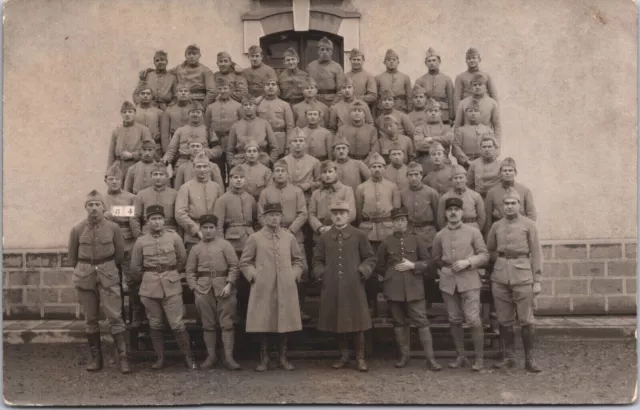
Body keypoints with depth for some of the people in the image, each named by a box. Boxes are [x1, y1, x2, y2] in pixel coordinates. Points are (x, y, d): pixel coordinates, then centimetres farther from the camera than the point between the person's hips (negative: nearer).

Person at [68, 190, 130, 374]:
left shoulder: (113, 228, -4)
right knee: (90, 319, 8)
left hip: (108, 277, -1)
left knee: (115, 317, -6)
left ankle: (123, 358, -2)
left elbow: (120, 254, 8)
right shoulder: (77, 230, -1)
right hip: (84, 278, 2)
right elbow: (72, 257, 11)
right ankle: (96, 358, 18)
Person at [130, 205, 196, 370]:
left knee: (177, 324, -3)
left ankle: (188, 357, 8)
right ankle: (160, 358, 18)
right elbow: (135, 267, 10)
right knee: (155, 325, 7)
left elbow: (182, 260, 10)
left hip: (172, 286, -1)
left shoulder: (174, 237, 0)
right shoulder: (141, 241, 1)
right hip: (150, 287, 1)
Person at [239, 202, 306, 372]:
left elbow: (299, 261, 17)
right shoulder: (255, 238, 4)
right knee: (263, 324, 1)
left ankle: (283, 358, 16)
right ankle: (264, 359, 13)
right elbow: (245, 262, 8)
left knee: (286, 322, 4)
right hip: (263, 288, -2)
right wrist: (254, 276, -3)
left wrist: (293, 275, 4)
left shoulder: (289, 237, 9)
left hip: (286, 288, 2)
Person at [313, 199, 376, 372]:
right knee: (337, 322, 9)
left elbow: (370, 258, 6)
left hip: (354, 287, -2)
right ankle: (344, 356, 22)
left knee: (357, 322, 1)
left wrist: (363, 271, -8)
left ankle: (360, 358, 12)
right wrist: (321, 273, -1)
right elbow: (317, 260, 16)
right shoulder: (324, 237, 9)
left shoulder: (359, 235, 4)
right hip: (332, 288, 2)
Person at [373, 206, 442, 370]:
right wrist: (391, 275, 9)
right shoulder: (386, 242, 6)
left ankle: (430, 358, -2)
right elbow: (378, 266, 14)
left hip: (414, 288, -1)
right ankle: (404, 356, 18)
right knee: (399, 323, 8)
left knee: (422, 322, -4)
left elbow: (427, 261, 4)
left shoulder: (416, 240, 4)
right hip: (394, 289, 1)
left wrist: (412, 266, -10)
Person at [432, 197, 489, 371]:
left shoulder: (473, 232, 2)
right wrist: (446, 268, 4)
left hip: (469, 281, -3)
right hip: (448, 282, 3)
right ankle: (460, 356, 19)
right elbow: (436, 259, 20)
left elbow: (484, 255, 1)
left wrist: (467, 262, -13)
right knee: (454, 321, 8)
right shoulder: (440, 236, 9)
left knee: (474, 320, -7)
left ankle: (479, 358, 5)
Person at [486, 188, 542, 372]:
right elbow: (489, 250, 23)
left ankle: (529, 359, 10)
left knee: (526, 320, 0)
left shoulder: (528, 225, 1)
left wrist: (537, 281, -4)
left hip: (522, 276, -3)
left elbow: (536, 253, 0)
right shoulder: (496, 226, 9)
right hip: (500, 276, 3)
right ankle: (509, 357, 18)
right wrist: (501, 260, 8)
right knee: (504, 321, 8)